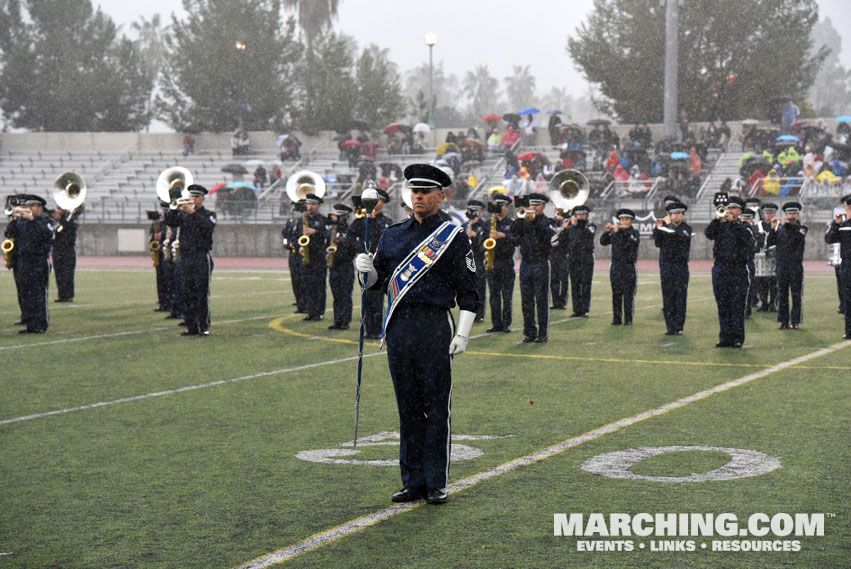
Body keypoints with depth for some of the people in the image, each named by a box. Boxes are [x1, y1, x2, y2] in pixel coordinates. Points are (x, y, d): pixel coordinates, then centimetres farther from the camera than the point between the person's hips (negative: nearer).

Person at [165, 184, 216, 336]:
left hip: (202, 259, -4)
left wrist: (194, 213, -25)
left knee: (202, 294, -5)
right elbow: (170, 222, -2)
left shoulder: (209, 214, 5)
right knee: (186, 294, 4)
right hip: (185, 259, 4)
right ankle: (191, 327, 9)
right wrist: (175, 209, -16)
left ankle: (204, 327, -3)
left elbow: (209, 227, -17)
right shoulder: (183, 214, 14)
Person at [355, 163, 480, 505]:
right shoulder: (393, 235, 13)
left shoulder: (453, 237, 1)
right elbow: (378, 281, 17)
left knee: (436, 407, -1)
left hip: (435, 327, -4)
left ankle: (436, 484, 6)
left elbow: (467, 289, -1)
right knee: (408, 408, 8)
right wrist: (366, 269, -6)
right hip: (399, 327, 4)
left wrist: (462, 334, -8)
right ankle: (412, 481, 14)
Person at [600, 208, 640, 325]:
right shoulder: (614, 232, 11)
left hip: (629, 266, -3)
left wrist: (618, 232, -26)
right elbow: (603, 242, 5)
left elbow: (628, 243, -20)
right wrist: (607, 231, -11)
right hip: (615, 267, 3)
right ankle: (616, 318, 9)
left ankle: (628, 319, 1)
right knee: (616, 294, 5)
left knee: (629, 294, -3)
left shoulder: (634, 233, -1)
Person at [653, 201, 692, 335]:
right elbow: (658, 243, -1)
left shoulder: (687, 228, 4)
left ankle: (678, 327, -2)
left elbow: (683, 238, -18)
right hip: (666, 266, 2)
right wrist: (658, 229, -13)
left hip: (681, 265, -2)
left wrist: (670, 227, -21)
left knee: (680, 297, -4)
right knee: (667, 297, 1)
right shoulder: (665, 227, 10)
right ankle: (670, 327, 5)